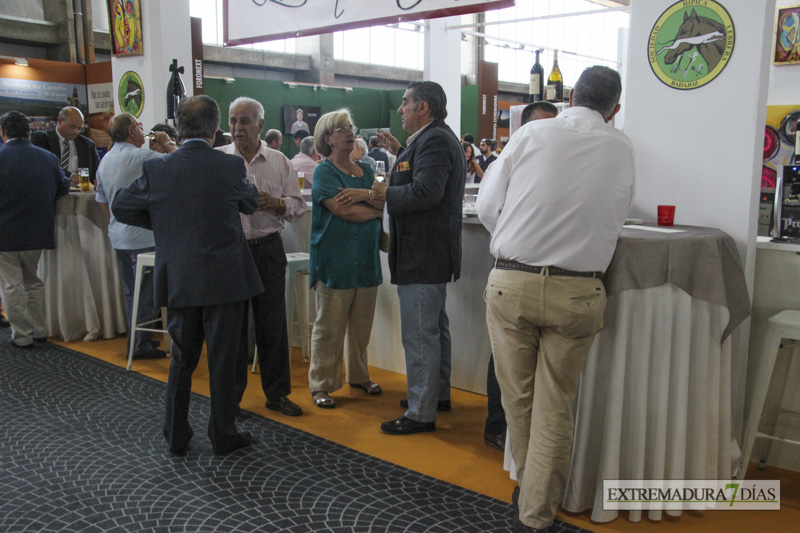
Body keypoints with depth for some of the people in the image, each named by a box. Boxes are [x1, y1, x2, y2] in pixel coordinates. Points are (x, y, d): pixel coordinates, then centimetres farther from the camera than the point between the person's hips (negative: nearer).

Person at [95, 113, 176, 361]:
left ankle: (136, 340, 24)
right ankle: (142, 345, 5)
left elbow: (103, 202, 17)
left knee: (131, 292, 16)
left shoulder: (105, 161, 11)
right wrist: (167, 143, 1)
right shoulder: (143, 157, -15)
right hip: (144, 237, -8)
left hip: (118, 236, 8)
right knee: (146, 293, 0)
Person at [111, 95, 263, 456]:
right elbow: (251, 203, 8)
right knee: (222, 360, 8)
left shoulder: (157, 169, -6)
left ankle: (176, 437, 25)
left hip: (178, 279, 2)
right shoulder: (231, 166, -10)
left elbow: (121, 207, 6)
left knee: (181, 359, 16)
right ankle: (223, 436, 19)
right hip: (224, 279, -2)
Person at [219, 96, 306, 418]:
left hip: (268, 249, 2)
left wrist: (276, 203, -11)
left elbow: (298, 206, 8)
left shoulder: (279, 162, 8)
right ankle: (229, 397, 20)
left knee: (272, 324, 7)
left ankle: (277, 393, 20)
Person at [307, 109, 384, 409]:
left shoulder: (365, 170, 15)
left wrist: (365, 196, -14)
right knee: (329, 327, 0)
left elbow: (384, 203, 6)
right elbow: (343, 210, -18)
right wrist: (376, 209, -4)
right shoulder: (324, 171, -5)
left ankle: (358, 376, 28)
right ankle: (321, 385, 11)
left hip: (366, 258, 6)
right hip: (335, 261, -6)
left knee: (362, 324, 13)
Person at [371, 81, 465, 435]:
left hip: (422, 256, -12)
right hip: (433, 253, 12)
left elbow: (425, 192, -28)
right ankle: (439, 395, 34)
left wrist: (387, 193, -15)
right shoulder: (438, 138, 17)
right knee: (435, 328, 20)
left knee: (419, 336, -5)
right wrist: (400, 153, 17)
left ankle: (421, 413, 4)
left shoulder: (433, 141, -17)